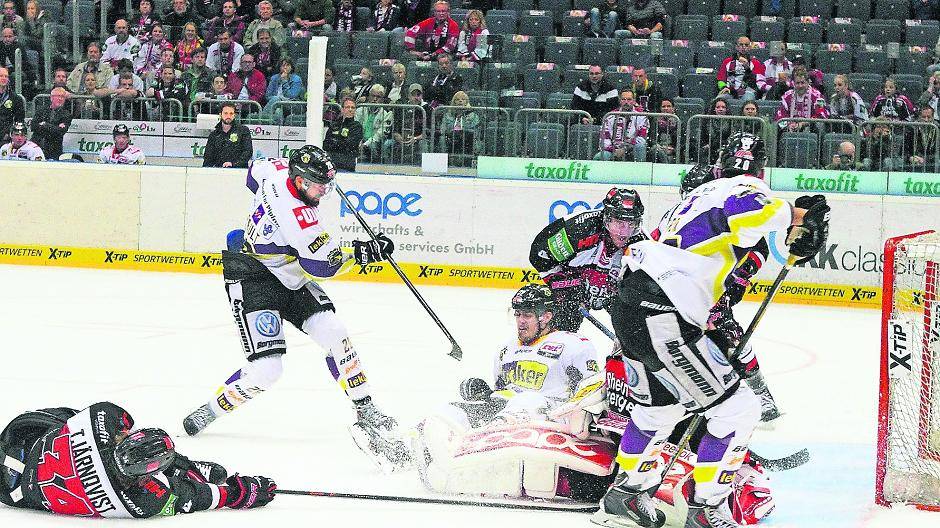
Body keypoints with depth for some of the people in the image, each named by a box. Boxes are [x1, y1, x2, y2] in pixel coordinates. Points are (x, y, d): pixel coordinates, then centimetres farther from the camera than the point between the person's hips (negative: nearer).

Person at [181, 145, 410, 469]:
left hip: (290, 281, 10)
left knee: (331, 332, -4)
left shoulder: (277, 170, -9)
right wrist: (362, 253, -10)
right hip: (252, 281, -10)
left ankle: (366, 413, -1)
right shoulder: (298, 217, -32)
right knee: (265, 369, -16)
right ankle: (209, 413, 7)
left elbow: (255, 173, 17)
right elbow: (323, 265, -23)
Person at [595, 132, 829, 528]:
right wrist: (799, 215, -20)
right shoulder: (744, 189, -6)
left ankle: (627, 490, 42)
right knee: (736, 408, -3)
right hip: (662, 320, -10)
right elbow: (748, 208, -31)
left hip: (628, 305, 10)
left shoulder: (702, 194, 23)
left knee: (660, 403, 30)